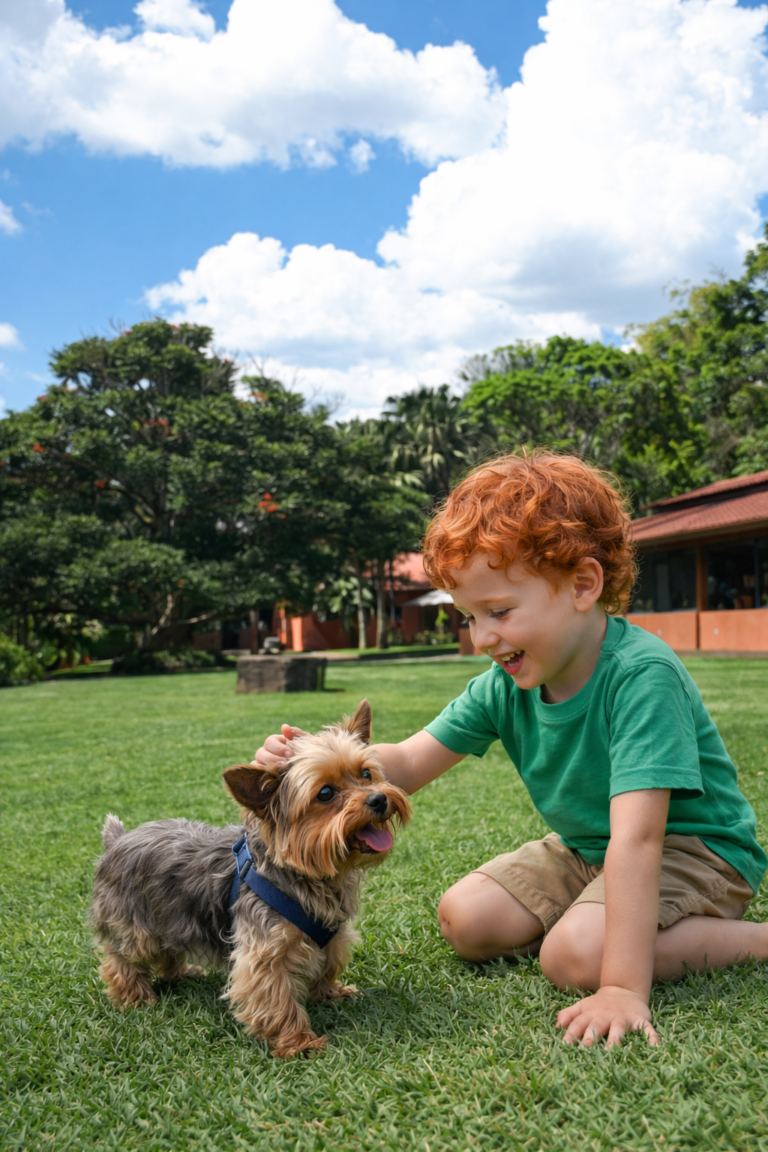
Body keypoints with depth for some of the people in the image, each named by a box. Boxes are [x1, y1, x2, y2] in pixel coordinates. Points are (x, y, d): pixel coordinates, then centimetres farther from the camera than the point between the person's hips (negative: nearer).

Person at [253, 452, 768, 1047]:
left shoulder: (640, 674, -32)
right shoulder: (506, 686, -11)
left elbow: (636, 837, -39)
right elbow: (408, 763, -9)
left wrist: (623, 988, -42)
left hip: (695, 845, -7)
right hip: (584, 847, 7)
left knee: (576, 954, -28)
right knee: (464, 918, -2)